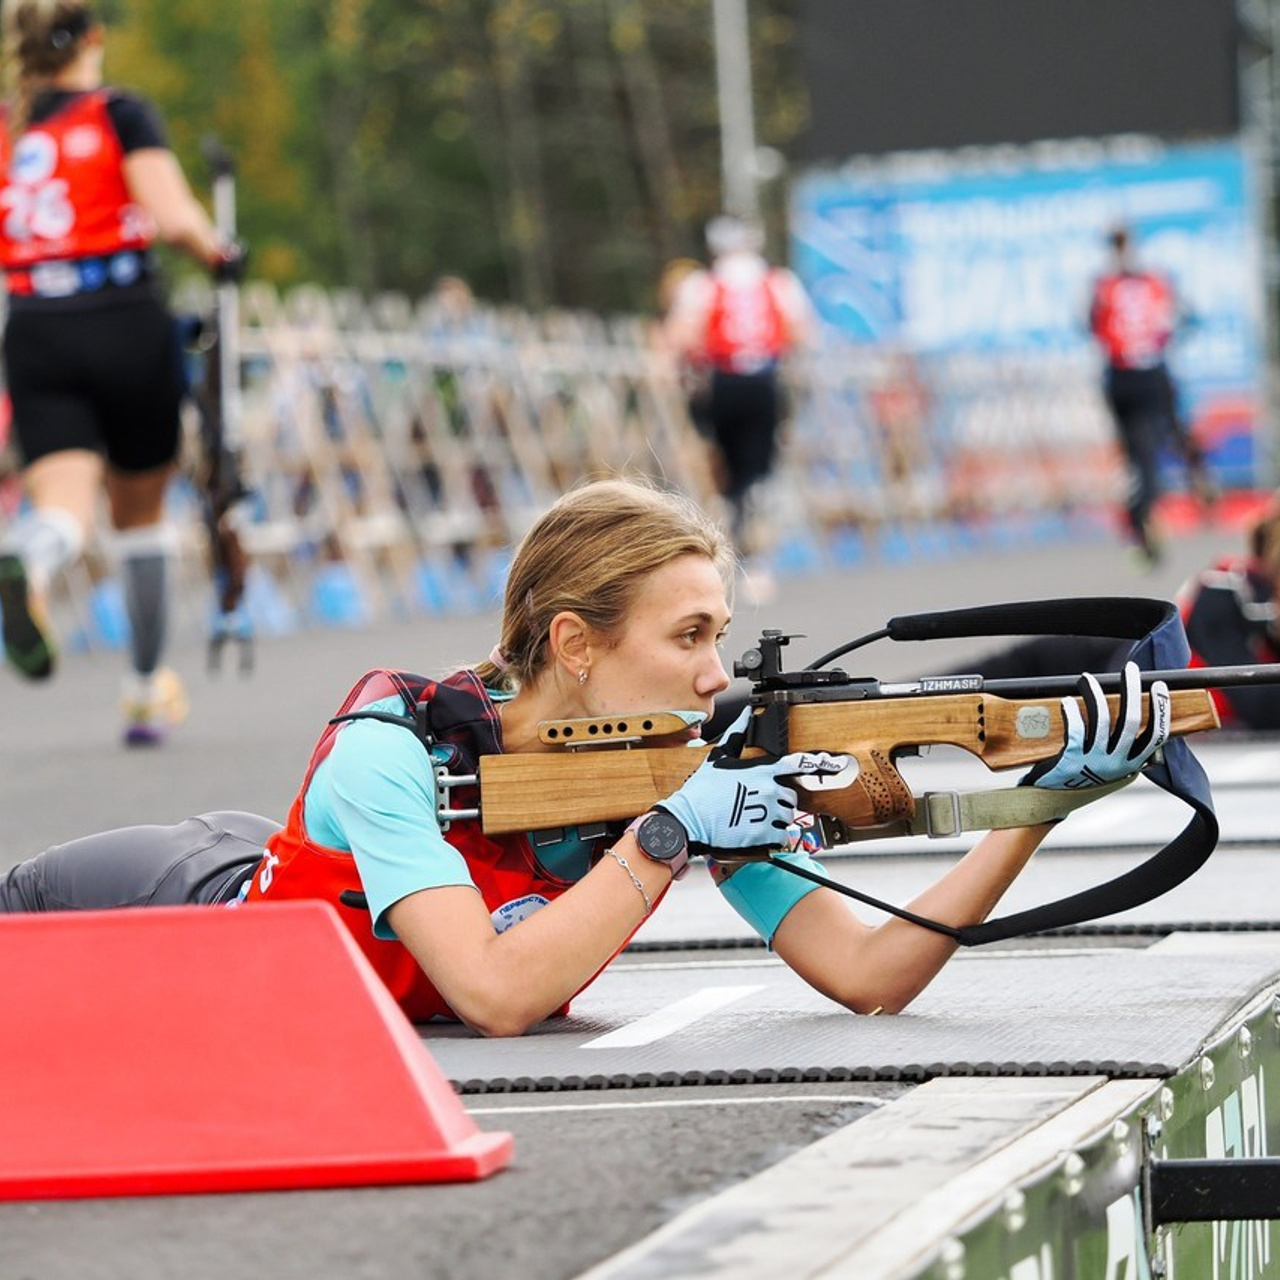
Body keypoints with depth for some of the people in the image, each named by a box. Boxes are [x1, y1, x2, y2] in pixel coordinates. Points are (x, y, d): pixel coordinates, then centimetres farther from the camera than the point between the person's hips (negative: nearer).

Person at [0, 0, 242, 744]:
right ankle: (148, 691, 22)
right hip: (127, 325, -2)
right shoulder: (121, 114, -3)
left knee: (64, 508, -8)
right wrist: (220, 254, 3)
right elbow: (173, 218, -14)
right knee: (141, 509, 15)